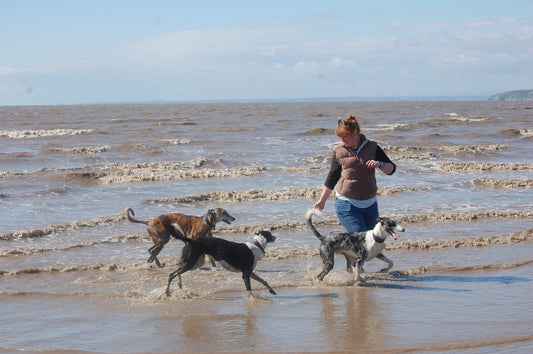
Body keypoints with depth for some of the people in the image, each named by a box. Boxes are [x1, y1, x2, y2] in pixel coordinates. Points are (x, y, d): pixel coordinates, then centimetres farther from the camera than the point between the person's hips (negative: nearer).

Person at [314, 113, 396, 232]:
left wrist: (379, 164, -21)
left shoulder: (371, 147, -1)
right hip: (347, 204, -3)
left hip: (370, 203, 3)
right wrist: (322, 200, -2)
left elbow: (391, 168, 0)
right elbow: (332, 178, 4)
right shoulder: (339, 151, -2)